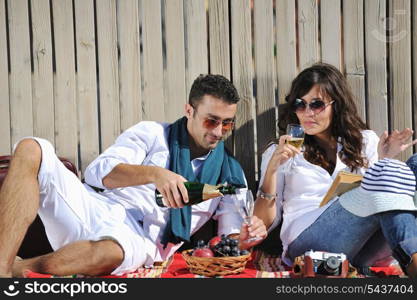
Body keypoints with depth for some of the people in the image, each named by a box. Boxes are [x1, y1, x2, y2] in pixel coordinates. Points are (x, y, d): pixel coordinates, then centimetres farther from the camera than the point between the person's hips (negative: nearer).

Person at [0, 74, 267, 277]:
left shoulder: (230, 174, 16)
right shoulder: (153, 133, 12)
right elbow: (98, 172, -2)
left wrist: (247, 235, -11)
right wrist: (154, 173, -19)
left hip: (141, 240, -1)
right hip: (99, 208, 2)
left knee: (109, 253, -41)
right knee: (30, 150, -21)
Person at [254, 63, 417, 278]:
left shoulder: (366, 141, 23)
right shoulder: (279, 153, 18)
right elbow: (265, 224, 10)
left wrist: (385, 161, -1)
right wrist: (272, 169, -4)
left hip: (363, 247, 3)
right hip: (307, 242, -3)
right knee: (388, 173, -25)